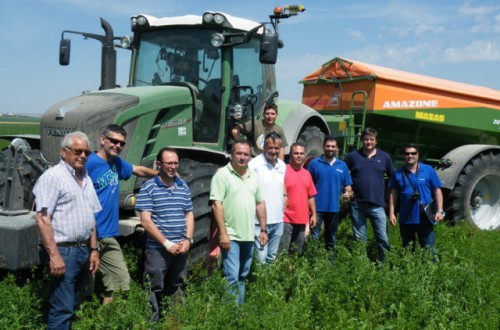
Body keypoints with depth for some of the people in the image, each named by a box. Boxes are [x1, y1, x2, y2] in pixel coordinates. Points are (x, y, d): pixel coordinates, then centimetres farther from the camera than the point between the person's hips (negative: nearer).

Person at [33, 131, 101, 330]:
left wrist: (93, 249, 13)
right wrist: (54, 255, -21)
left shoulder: (86, 178, 14)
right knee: (62, 309, -6)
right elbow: (42, 218, -17)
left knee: (72, 305, 15)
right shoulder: (52, 177, -10)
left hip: (83, 250, 8)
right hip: (64, 251, -8)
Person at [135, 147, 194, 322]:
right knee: (155, 290, 2)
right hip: (157, 249, -5)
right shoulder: (149, 188, -7)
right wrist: (167, 243, -15)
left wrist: (188, 239, -2)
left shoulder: (183, 186, 9)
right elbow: (146, 221, -11)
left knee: (176, 290, 16)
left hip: (181, 248, 5)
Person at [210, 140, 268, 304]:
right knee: (232, 278, -9)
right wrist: (223, 233, -19)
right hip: (230, 235, -7)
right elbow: (216, 204, -14)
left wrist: (263, 229, 12)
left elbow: (260, 203, 17)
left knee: (242, 276, 16)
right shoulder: (222, 174, -9)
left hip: (249, 235, 7)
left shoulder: (254, 176, 11)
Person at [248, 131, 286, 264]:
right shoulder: (254, 164, -13)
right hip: (260, 221, -6)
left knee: (272, 257, 18)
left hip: (278, 221, 6)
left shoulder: (283, 165, 8)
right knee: (261, 258, -2)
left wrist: (282, 211, 10)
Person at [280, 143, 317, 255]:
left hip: (302, 219, 6)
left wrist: (313, 214, 12)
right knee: (283, 251, -4)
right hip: (286, 219, -6)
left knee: (298, 252, 15)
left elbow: (311, 196, 17)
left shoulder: (307, 173, 12)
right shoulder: (284, 170, -8)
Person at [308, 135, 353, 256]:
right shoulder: (314, 163, -2)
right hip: (317, 207, -3)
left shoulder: (342, 165, 7)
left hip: (334, 207, 4)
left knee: (331, 237, 17)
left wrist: (347, 192, -10)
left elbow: (347, 184, 12)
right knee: (314, 237, -4)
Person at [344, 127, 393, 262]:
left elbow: (393, 177, 15)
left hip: (377, 204, 0)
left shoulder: (384, 157, 7)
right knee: (359, 239, 10)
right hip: (357, 204, 0)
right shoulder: (353, 156, 4)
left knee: (383, 238, -2)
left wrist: (389, 194, 7)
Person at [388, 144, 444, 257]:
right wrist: (391, 213, 1)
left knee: (428, 248, 0)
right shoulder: (398, 173, 4)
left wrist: (440, 210, -6)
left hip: (424, 218, -2)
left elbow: (437, 191, 2)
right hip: (405, 219, 2)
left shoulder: (428, 170, 0)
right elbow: (393, 194, 7)